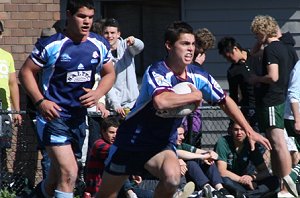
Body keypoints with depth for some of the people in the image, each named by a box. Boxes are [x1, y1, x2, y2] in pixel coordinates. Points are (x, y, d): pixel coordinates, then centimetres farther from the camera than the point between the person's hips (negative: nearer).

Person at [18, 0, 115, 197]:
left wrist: (98, 93, -6)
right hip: (54, 115, -6)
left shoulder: (100, 45, 1)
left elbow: (109, 74, 14)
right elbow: (26, 72, -7)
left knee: (59, 173, 19)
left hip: (79, 117, 6)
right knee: (69, 173, -19)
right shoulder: (51, 45, -14)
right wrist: (40, 101, -19)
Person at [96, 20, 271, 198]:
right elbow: (161, 102, -45)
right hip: (132, 141, -3)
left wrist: (249, 131, 5)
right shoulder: (156, 72, -24)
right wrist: (196, 95, -31)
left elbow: (225, 101, 8)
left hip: (163, 144, 3)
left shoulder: (198, 76, -7)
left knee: (172, 177, -29)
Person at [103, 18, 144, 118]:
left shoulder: (125, 46, 2)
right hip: (113, 105, -1)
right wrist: (116, 105, -19)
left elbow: (140, 47, -20)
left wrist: (134, 42, -45)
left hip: (132, 102, 2)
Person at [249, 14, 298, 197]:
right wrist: (261, 82, 19)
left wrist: (257, 79, -5)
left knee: (278, 143, -14)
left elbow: (273, 77, -22)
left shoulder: (270, 50, -13)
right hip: (280, 98, 10)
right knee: (274, 144, 15)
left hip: (270, 100, -10)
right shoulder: (283, 48, 16)